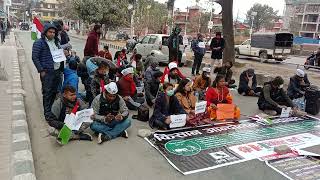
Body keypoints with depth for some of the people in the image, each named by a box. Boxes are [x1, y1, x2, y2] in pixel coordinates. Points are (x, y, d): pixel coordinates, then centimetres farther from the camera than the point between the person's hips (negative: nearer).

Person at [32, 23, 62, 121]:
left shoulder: (55, 41, 14)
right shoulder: (39, 43, -9)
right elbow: (35, 58, -11)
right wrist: (41, 71, -14)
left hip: (57, 71, 7)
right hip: (47, 72, -7)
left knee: (55, 92, 14)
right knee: (47, 93, -1)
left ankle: (53, 110, 29)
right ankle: (47, 113, 9)